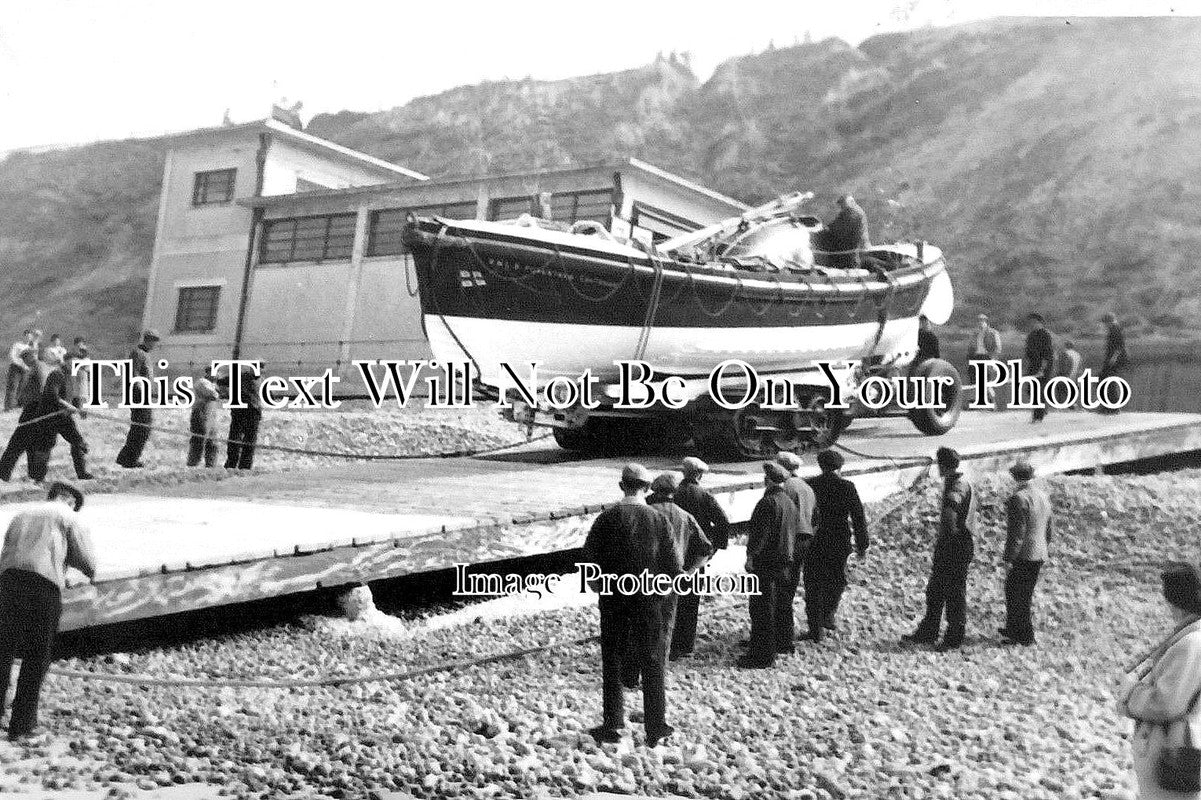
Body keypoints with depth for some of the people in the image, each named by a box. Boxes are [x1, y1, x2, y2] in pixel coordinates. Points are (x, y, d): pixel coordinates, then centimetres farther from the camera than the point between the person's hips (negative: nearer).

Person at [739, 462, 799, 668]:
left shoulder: (768, 502, -17)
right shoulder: (790, 503, 12)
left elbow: (760, 532, -21)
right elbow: (795, 530, 19)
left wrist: (751, 556, -17)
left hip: (766, 561, -9)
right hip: (785, 561, 9)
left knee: (762, 608, -7)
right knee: (781, 604, 22)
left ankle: (762, 655, -7)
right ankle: (783, 642, 34)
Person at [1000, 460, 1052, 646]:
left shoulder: (1018, 498, -18)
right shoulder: (1043, 496, 10)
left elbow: (1017, 531, -20)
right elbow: (1050, 527, 17)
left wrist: (1009, 558, -16)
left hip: (1023, 556, -9)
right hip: (1039, 554, 9)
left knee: (1017, 596, 2)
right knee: (1022, 593, 19)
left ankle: (1025, 636, 6)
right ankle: (1013, 629, 29)